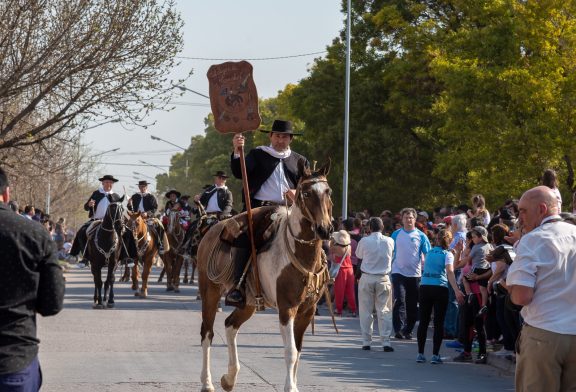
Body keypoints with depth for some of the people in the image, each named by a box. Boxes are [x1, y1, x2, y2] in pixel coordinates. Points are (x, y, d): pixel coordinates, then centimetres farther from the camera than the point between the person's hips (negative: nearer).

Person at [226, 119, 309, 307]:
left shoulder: (300, 161, 21)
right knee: (242, 234, -24)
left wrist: (298, 193, -6)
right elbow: (239, 173, -1)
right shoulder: (258, 154, 15)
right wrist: (237, 152, -19)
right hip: (259, 206, -2)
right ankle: (238, 286, -23)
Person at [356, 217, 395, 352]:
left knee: (366, 311, 6)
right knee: (384, 311, 3)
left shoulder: (364, 241, -6)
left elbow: (358, 258, 7)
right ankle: (386, 342, -3)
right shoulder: (389, 241, -2)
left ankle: (366, 342, 6)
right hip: (384, 279, 1)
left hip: (367, 278, -1)